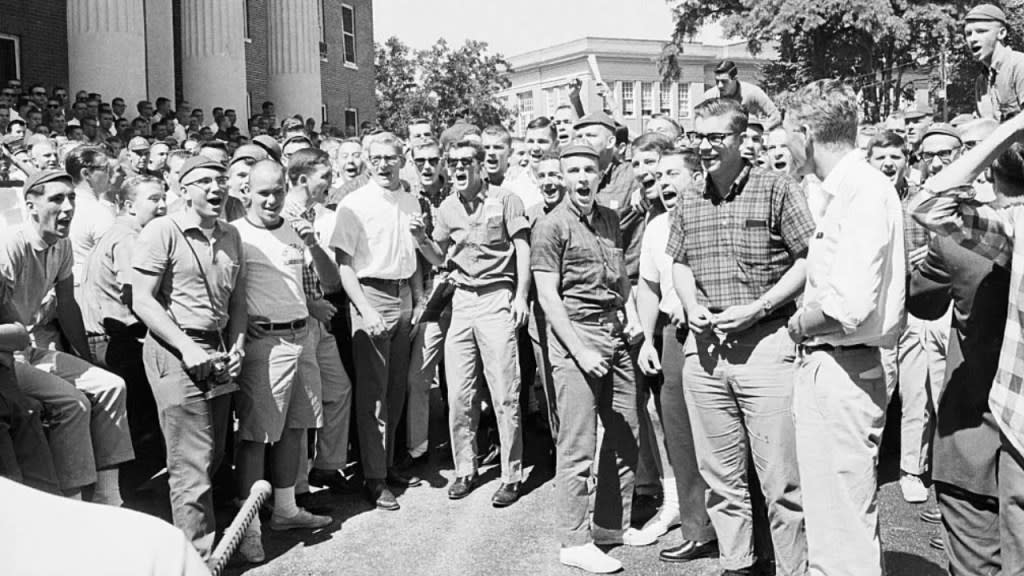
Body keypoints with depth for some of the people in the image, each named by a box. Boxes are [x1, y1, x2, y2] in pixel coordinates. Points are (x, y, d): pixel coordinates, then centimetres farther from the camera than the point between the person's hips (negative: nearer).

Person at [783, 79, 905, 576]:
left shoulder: (864, 191, -17)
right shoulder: (845, 189, 13)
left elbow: (848, 306, -27)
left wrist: (800, 323, -10)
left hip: (840, 371, -10)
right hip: (827, 367, 10)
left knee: (842, 530, 0)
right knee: (830, 513, 21)